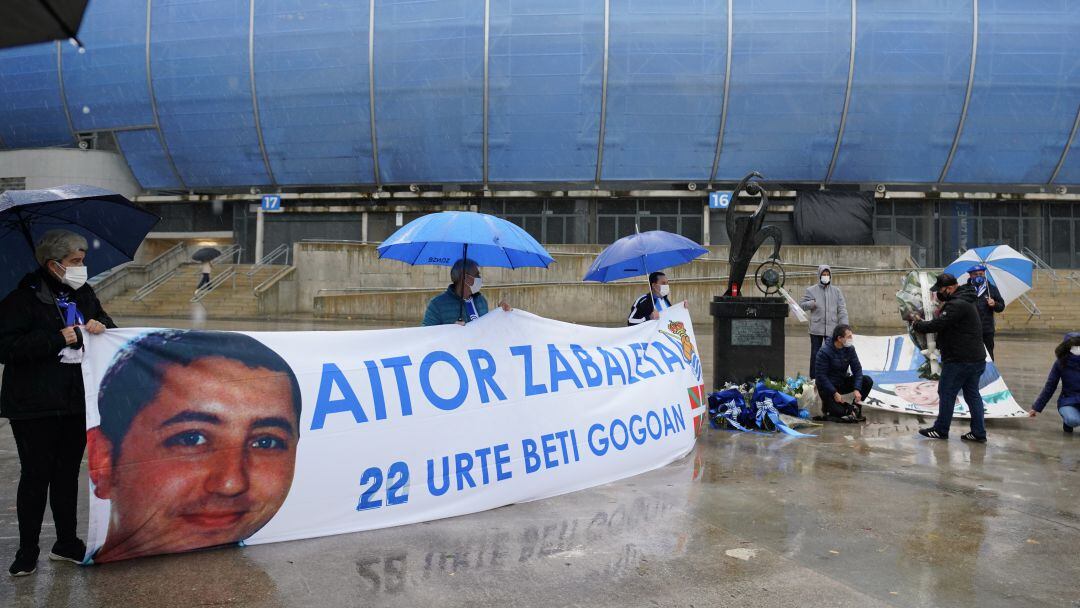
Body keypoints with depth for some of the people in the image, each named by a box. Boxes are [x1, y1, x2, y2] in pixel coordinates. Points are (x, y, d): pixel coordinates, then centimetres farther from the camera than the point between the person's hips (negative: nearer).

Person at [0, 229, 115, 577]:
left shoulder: (83, 293, 9)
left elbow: (106, 323, 19)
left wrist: (101, 326, -6)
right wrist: (59, 338, -23)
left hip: (76, 403, 6)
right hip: (35, 404, -6)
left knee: (68, 472, 14)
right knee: (36, 475, 1)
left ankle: (66, 543, 25)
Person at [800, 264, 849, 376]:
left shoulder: (836, 291, 9)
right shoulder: (811, 290, 5)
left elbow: (842, 309, 6)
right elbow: (802, 305, 6)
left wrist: (844, 325, -4)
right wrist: (811, 304, -16)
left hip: (832, 329, 2)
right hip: (816, 329, -1)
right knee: (815, 355, 2)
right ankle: (813, 379, 10)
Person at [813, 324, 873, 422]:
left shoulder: (850, 349, -5)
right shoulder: (824, 352, -22)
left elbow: (857, 369, -6)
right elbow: (820, 376, -22)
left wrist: (857, 389, -20)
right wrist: (834, 393, -26)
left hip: (843, 382, 7)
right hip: (827, 386, -7)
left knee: (868, 381, -13)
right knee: (840, 412, -30)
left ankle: (855, 407, 0)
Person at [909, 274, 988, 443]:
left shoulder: (957, 305, -20)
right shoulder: (964, 301, 15)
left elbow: (937, 325, -23)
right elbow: (944, 323, 15)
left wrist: (918, 324, -7)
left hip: (959, 360, -10)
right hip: (976, 358, 10)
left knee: (946, 393, 2)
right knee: (972, 394, 12)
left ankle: (941, 430, 12)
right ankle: (979, 432, 13)